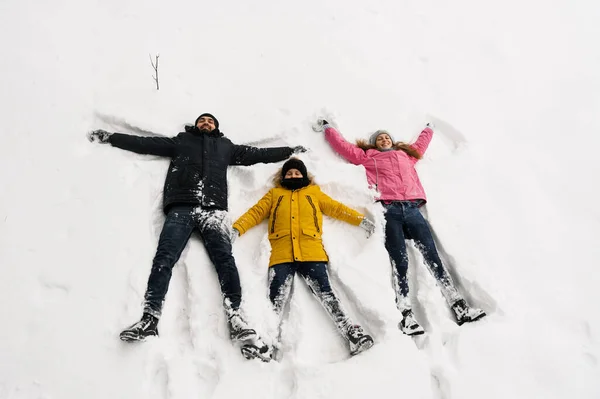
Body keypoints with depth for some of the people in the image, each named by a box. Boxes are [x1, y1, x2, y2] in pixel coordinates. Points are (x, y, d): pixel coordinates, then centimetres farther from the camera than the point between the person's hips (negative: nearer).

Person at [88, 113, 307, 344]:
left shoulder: (226, 146, 32)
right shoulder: (181, 141, 29)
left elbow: (257, 154, 33)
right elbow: (144, 143, 28)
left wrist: (290, 151, 34)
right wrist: (110, 137, 25)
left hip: (213, 210, 0)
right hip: (181, 209, 0)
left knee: (224, 258, -19)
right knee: (164, 258, -18)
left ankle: (235, 316, -26)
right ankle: (149, 318, -25)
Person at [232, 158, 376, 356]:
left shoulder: (314, 193, 25)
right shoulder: (274, 194, 25)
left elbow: (337, 208, 21)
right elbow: (255, 212, 16)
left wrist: (361, 220, 10)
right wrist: (236, 228, 1)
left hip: (311, 253, -1)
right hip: (282, 255, 1)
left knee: (325, 293, -10)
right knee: (276, 299, -10)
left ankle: (353, 334, -11)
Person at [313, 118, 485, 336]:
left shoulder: (407, 155, 31)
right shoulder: (368, 158, 22)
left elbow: (421, 143, 50)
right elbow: (343, 146, 28)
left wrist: (429, 128, 66)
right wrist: (327, 127, 38)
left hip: (412, 209, 3)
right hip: (389, 210, -2)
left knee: (433, 257, -7)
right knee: (399, 263, -11)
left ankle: (460, 307, -8)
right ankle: (406, 315, -12)